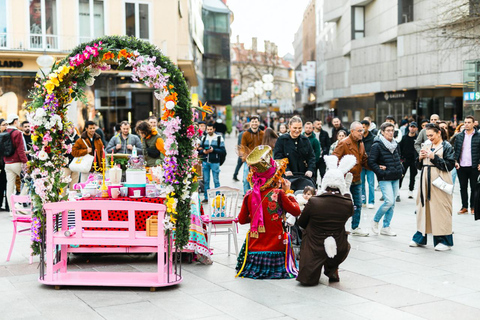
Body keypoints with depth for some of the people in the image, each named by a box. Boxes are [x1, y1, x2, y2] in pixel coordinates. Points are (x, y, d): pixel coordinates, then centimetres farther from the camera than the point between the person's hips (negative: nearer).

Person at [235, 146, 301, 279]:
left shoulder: (249, 195, -2)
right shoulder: (279, 193, -12)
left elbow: (241, 220, 10)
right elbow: (296, 211, -1)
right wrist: (288, 193, 6)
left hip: (255, 247, 3)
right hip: (275, 246, -2)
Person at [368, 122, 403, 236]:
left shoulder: (396, 145, 13)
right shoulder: (377, 145, -10)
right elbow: (371, 162, -13)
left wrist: (401, 170, 12)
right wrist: (381, 173, -16)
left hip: (395, 178, 7)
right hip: (385, 179, -7)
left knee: (392, 203, 6)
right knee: (389, 201, -16)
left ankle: (386, 227, 15)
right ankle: (375, 221, 5)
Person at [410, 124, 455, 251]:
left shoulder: (446, 147, -1)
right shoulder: (426, 146, 15)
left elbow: (450, 165, -11)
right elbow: (419, 166, 19)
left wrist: (434, 157, -16)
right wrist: (420, 158, -2)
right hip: (425, 180, 6)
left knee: (440, 209, -5)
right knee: (423, 207, 9)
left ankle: (445, 241, 4)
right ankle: (420, 238, 19)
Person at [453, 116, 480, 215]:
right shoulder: (459, 136, 8)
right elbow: (455, 150, 10)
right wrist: (455, 161, -2)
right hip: (461, 166, 3)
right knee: (463, 187, 8)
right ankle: (464, 207, 16)